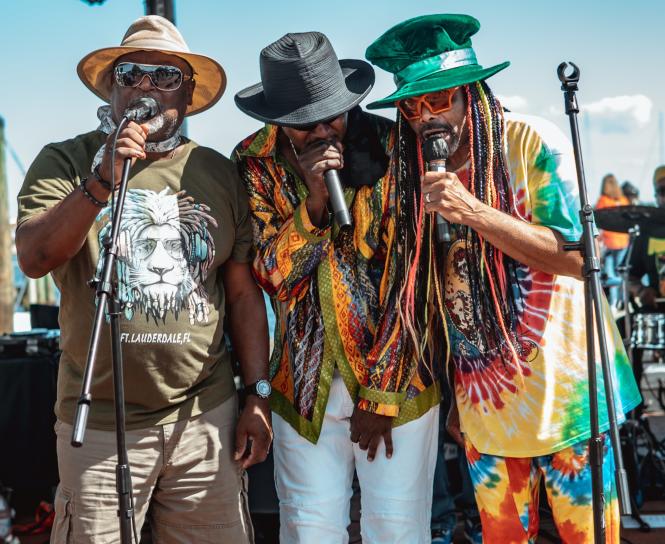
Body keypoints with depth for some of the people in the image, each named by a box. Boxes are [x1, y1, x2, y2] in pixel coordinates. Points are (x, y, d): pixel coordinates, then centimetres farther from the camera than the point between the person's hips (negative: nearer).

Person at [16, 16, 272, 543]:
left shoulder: (219, 173, 7)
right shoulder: (66, 162, 0)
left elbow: (243, 293, 8)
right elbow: (34, 259, -15)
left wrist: (259, 394, 5)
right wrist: (102, 182, -26)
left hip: (206, 414, 2)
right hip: (101, 422, -2)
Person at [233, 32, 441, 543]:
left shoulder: (392, 148, -9)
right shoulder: (257, 162, -3)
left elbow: (406, 278, -9)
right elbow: (271, 276, -8)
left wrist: (381, 393, -9)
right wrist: (313, 198, -23)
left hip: (397, 377, -1)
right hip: (305, 383, 2)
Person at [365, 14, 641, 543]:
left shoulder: (532, 142, -12)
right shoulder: (416, 173, 2)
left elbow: (576, 256, -17)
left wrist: (474, 213, -27)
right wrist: (454, 391, 15)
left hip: (562, 393, -4)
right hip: (484, 398, 4)